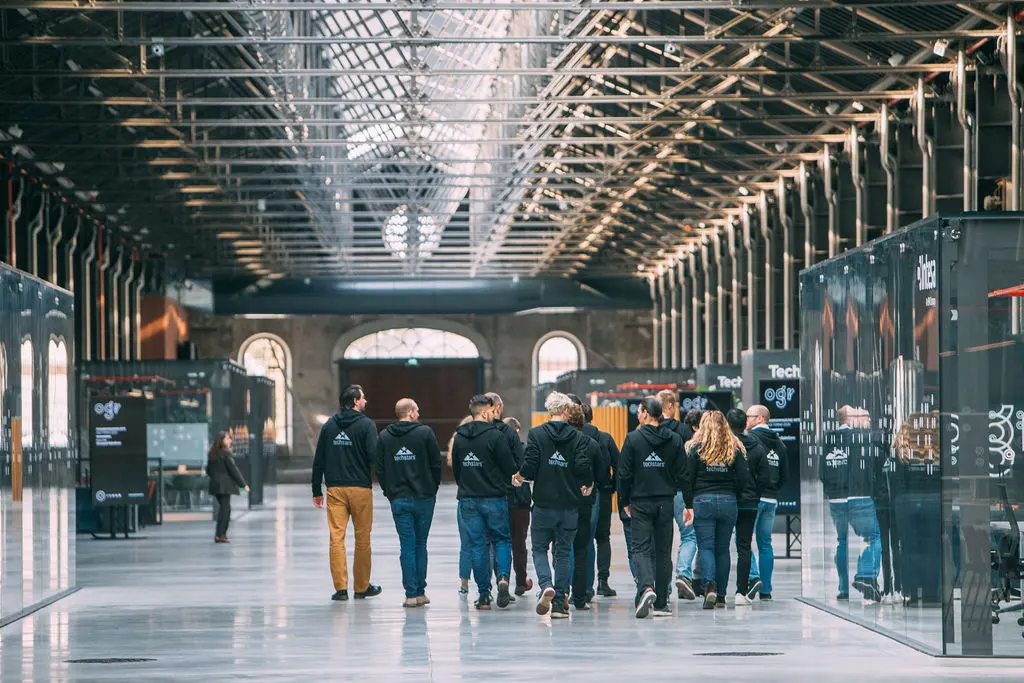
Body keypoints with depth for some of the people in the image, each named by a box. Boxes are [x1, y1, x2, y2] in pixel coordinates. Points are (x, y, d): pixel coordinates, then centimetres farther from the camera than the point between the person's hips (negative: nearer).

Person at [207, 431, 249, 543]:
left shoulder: (212, 454, 11)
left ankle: (222, 534, 17)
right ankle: (220, 535, -9)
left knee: (223, 508, 17)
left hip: (215, 485, 8)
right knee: (225, 508, -4)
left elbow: (208, 471, 17)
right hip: (225, 486, -8)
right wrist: (243, 484, -8)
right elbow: (234, 470, -13)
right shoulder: (225, 454, -12)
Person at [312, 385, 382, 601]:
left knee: (336, 538, 1)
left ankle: (340, 587, -4)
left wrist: (317, 491, 15)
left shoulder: (329, 426, 9)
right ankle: (362, 587, 13)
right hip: (360, 488, -3)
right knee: (362, 539, 7)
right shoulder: (366, 425, -5)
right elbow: (374, 456, -14)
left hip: (335, 489, 3)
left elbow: (318, 460, 10)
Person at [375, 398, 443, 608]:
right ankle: (420, 592, 10)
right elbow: (436, 464, -3)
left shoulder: (384, 437, 4)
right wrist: (433, 487, 10)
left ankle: (411, 593, -3)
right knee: (420, 545, 10)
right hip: (424, 499, -1)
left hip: (398, 499, 1)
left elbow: (379, 469, 4)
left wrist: (390, 492, 12)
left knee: (407, 546, 2)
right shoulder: (425, 433, -5)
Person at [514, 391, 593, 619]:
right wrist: (588, 485, 10)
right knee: (563, 552, 9)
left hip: (544, 503, -1)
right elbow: (583, 467, -11)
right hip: (570, 506, 1)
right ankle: (560, 603, 6)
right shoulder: (579, 437, -1)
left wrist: (518, 478, 10)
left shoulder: (536, 434, -3)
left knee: (539, 549, 10)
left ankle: (546, 586, -18)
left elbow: (530, 466, -11)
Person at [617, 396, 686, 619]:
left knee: (641, 548, -1)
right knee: (663, 551, 8)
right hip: (666, 503, 3)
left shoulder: (633, 439, -7)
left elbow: (624, 473, -5)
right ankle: (661, 603, 10)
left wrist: (625, 501, 5)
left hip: (641, 503, -3)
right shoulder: (675, 440, 3)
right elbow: (680, 473, 6)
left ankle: (646, 588, -27)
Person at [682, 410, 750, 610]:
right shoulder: (735, 448, 4)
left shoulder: (696, 448, -2)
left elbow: (687, 479, -3)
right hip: (728, 502, 2)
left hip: (702, 502, -2)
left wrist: (689, 505, 3)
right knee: (723, 549, 10)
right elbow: (743, 477, -1)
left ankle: (710, 586, -25)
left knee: (706, 547, -2)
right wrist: (734, 497, 12)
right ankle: (721, 594, 12)